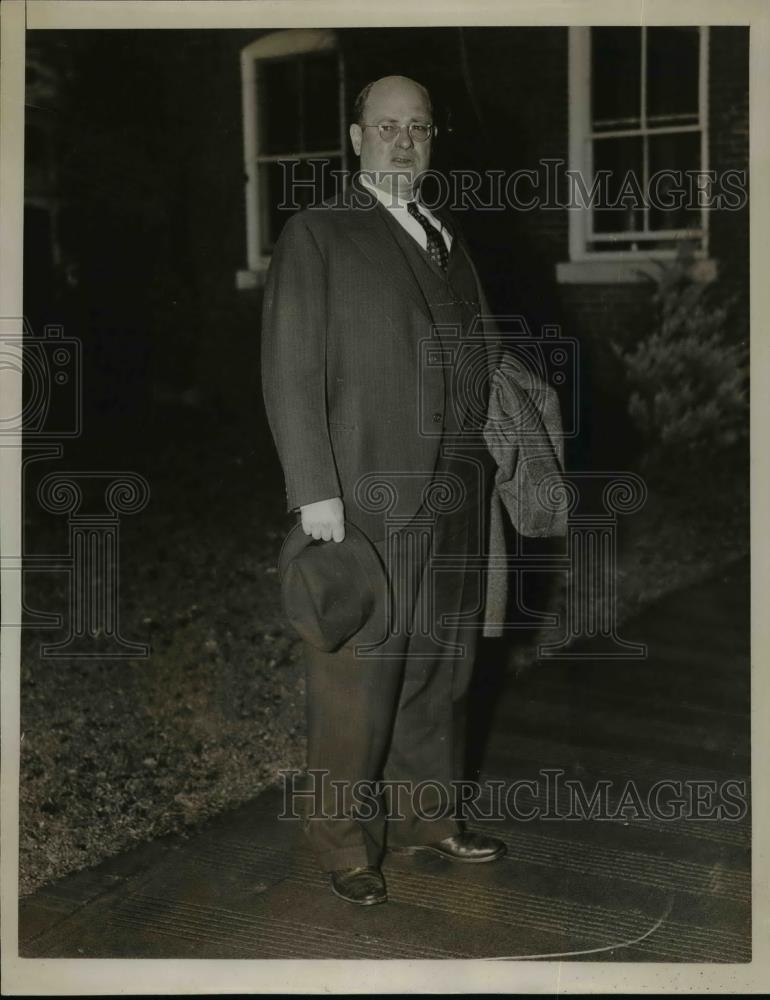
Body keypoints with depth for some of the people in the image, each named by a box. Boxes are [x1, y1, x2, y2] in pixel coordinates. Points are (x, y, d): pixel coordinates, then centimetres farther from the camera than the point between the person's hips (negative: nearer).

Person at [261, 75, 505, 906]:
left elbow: (475, 361, 16)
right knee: (357, 676, 0)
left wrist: (483, 467, 8)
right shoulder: (316, 235, -2)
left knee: (438, 667, 13)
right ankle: (344, 838, 14)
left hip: (455, 497, 6)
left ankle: (425, 814, 28)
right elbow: (290, 374, -7)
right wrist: (315, 491, -13)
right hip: (365, 500, -6)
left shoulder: (448, 238, 16)